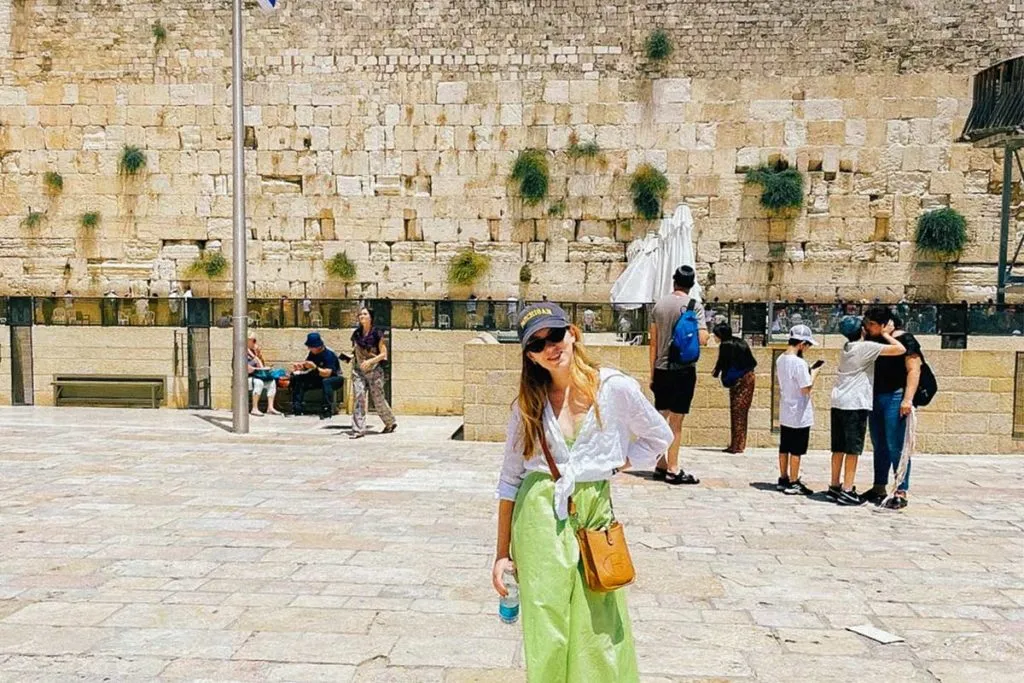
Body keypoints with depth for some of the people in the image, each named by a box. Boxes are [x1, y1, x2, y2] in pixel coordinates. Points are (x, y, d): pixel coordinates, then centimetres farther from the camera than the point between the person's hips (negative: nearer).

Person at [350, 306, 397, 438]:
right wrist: (350, 354, -4)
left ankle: (391, 423, 28)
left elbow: (383, 354, -8)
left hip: (374, 371, -3)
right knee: (359, 398, -9)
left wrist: (370, 361, -20)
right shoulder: (356, 334, 6)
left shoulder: (377, 334, -7)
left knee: (378, 399, 5)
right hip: (358, 370, 4)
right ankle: (358, 430, -7)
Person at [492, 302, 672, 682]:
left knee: (598, 634, 3)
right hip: (539, 515, 1)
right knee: (546, 633, 4)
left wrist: (612, 465, 0)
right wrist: (502, 554, 4)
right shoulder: (529, 403, 1)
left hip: (594, 513, 0)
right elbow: (509, 479, 5)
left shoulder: (615, 388, -4)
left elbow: (659, 437, 11)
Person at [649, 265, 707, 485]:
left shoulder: (659, 304, 7)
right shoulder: (694, 305, -8)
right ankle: (673, 470, 5)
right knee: (676, 421, 0)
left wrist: (652, 372, 14)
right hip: (683, 369, -5)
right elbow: (702, 339, -17)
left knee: (660, 419, 13)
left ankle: (661, 465, 21)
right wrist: (707, 332, 7)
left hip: (661, 369, 5)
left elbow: (653, 343, 9)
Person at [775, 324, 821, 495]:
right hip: (799, 415, -8)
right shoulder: (799, 363, -22)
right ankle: (793, 484, 8)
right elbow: (806, 389, -22)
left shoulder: (780, 360, 4)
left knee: (784, 448, 14)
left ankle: (783, 479, 23)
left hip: (785, 414, 8)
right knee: (796, 451, 1)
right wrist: (813, 373, -7)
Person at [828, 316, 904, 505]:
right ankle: (847, 491, -3)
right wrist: (886, 334, 3)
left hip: (838, 402, 8)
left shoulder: (845, 348, 14)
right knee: (852, 449, -3)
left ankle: (834, 486, 19)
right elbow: (900, 349, -12)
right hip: (855, 404, -8)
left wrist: (883, 334, 22)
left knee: (839, 448, 13)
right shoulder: (866, 347, -8)